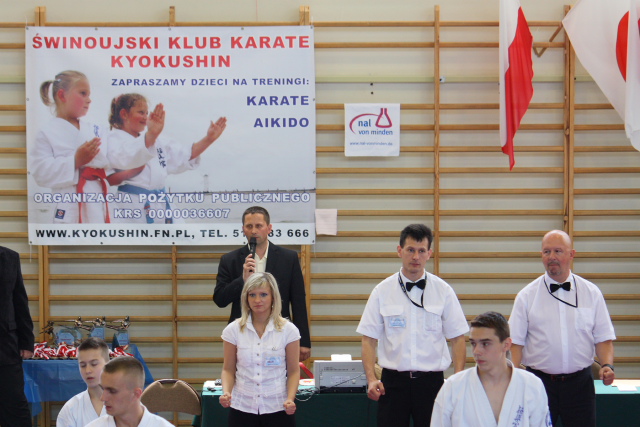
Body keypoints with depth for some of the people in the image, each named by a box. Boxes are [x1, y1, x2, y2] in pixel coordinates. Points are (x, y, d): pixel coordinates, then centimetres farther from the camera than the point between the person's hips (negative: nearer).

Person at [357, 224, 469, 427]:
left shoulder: (443, 291, 3)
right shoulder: (383, 291, 2)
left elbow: (457, 338, 3)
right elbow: (369, 338, 1)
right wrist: (371, 378, -11)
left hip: (431, 380, 0)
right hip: (393, 381, 0)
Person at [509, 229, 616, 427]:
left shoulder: (591, 293, 6)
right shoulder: (527, 296, 2)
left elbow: (603, 337, 6)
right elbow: (516, 342, 0)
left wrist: (607, 365, -12)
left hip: (580, 382, 1)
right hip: (539, 381, -1)